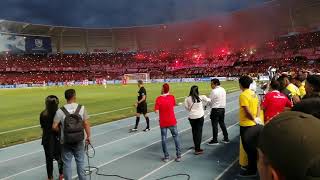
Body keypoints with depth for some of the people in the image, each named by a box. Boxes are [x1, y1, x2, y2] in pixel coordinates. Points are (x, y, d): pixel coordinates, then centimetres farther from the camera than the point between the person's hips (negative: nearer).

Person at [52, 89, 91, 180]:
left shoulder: (60, 111, -11)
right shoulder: (81, 108, -10)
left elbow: (54, 126, -11)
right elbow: (86, 123, -9)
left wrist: (61, 131, 10)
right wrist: (88, 136, 2)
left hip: (66, 142, -1)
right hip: (79, 141, 1)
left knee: (67, 163, 13)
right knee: (80, 162, 16)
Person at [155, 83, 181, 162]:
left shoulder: (159, 99, -13)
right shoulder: (172, 97, -5)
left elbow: (156, 111, -14)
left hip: (163, 122, -1)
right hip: (172, 121, 1)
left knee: (164, 139, 9)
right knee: (176, 137, 10)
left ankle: (166, 157, 13)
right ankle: (178, 156, 11)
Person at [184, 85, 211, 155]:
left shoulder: (188, 98, -7)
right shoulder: (201, 97, -5)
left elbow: (186, 107, -5)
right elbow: (208, 100, 9)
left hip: (192, 117, 1)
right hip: (200, 116, -1)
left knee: (194, 132, 15)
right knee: (199, 132, 3)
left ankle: (196, 147, 29)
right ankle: (197, 149, 2)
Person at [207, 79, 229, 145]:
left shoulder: (214, 91, -16)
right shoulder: (223, 90, 7)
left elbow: (210, 101, -10)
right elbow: (224, 100, 13)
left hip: (215, 109, -8)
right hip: (222, 109, 8)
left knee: (214, 125, 1)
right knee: (222, 123, 18)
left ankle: (215, 140, 7)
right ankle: (226, 138, 24)